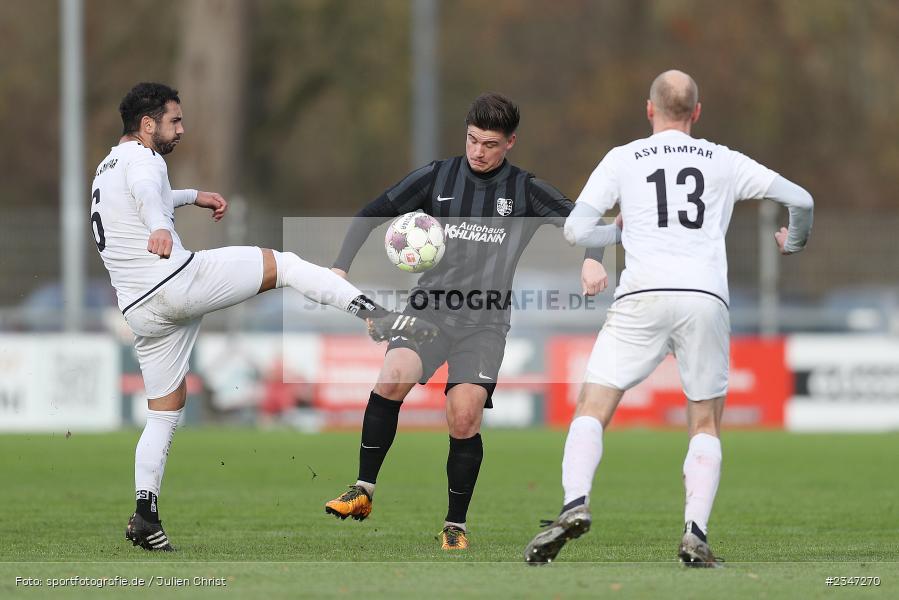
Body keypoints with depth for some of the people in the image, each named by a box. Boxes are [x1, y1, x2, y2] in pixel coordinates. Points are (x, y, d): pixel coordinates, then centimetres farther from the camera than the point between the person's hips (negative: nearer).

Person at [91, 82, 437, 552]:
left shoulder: (107, 170, 24)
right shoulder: (142, 158, -5)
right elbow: (148, 194, -30)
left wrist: (193, 196, 57)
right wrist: (160, 228, -51)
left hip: (141, 311, 8)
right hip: (178, 281, -8)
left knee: (165, 412, 14)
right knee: (285, 264, -1)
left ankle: (144, 514, 4)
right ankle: (374, 316, -17)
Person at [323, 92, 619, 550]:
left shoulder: (525, 191, 3)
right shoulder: (437, 177, 5)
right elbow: (372, 215, 9)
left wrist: (592, 260, -22)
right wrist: (341, 267, -3)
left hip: (485, 320, 0)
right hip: (429, 307, 0)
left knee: (464, 420, -13)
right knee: (393, 377, -27)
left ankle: (456, 524, 4)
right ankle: (363, 491, -20)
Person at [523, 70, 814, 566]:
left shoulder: (623, 159, 13)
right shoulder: (723, 162, 17)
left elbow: (576, 230, 7)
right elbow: (800, 200, 22)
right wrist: (792, 243, 43)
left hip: (643, 296, -1)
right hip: (707, 297, 1)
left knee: (592, 409, 3)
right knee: (705, 424, 12)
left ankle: (575, 503, -21)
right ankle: (695, 533, -6)